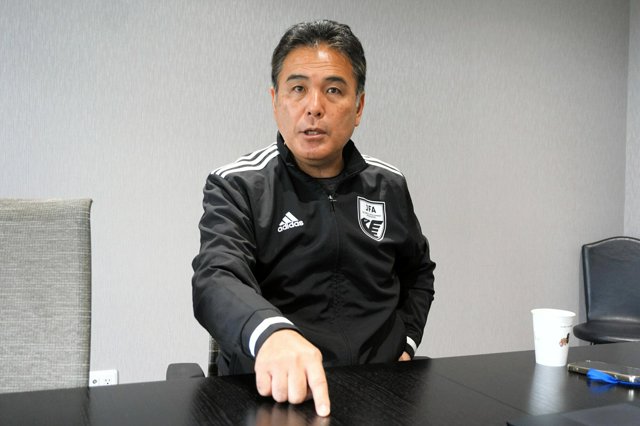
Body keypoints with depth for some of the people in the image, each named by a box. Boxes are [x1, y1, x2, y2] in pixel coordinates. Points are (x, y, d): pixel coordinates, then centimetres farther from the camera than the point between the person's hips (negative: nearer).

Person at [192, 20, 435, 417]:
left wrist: (405, 345, 10)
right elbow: (217, 281, -21)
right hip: (271, 392, -3)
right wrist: (272, 333, -41)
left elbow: (418, 272, 24)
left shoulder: (389, 185, 8)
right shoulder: (235, 186, -4)